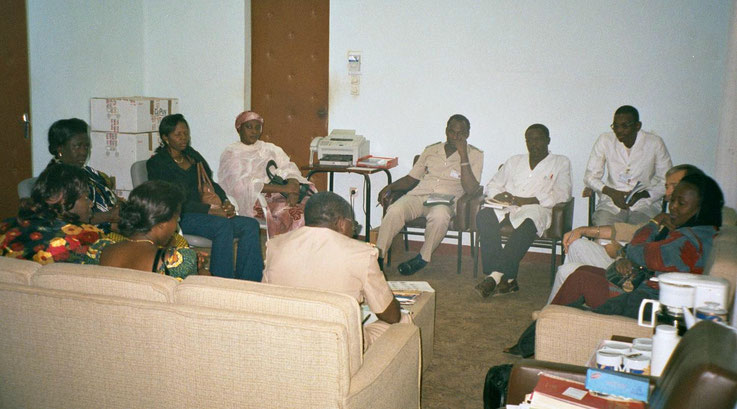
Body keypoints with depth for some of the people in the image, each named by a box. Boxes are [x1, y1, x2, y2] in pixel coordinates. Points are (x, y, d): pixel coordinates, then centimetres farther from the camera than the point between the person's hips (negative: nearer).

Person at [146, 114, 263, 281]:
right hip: (180, 218, -6)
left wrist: (226, 203, -4)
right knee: (223, 225, -35)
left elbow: (211, 183, 19)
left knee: (251, 225, -19)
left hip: (203, 213, 6)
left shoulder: (193, 155, 22)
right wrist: (211, 210, -19)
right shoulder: (156, 163, 2)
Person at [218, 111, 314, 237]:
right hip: (252, 201, -5)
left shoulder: (270, 149, 22)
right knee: (284, 213, -33)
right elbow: (242, 184, -10)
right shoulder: (231, 153, 6)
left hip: (278, 197, 5)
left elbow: (289, 169, 8)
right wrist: (283, 188, -18)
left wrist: (293, 191, -17)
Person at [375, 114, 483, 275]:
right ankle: (378, 256, -23)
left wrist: (463, 155, -9)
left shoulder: (474, 155, 9)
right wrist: (390, 187, 2)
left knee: (439, 216, -39)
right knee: (394, 211, -30)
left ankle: (423, 259, -17)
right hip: (418, 195, 3)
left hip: (445, 201, -3)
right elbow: (411, 178, 21)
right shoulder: (431, 150, 20)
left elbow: (470, 189, -4)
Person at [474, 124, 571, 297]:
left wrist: (526, 201, -11)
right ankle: (507, 278, -33)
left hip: (536, 208, -3)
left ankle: (495, 276, -38)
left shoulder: (561, 163, 14)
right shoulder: (514, 161, 27)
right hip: (507, 207, 3)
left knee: (527, 224, -40)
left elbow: (562, 195, -1)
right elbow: (492, 185, 24)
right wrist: (499, 196, -3)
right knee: (484, 216, -31)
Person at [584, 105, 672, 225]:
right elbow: (590, 176, 5)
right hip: (611, 202, 1)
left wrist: (642, 194, -15)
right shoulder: (605, 140, 1)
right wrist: (612, 192, -13)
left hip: (644, 203, 0)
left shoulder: (655, 143, -1)